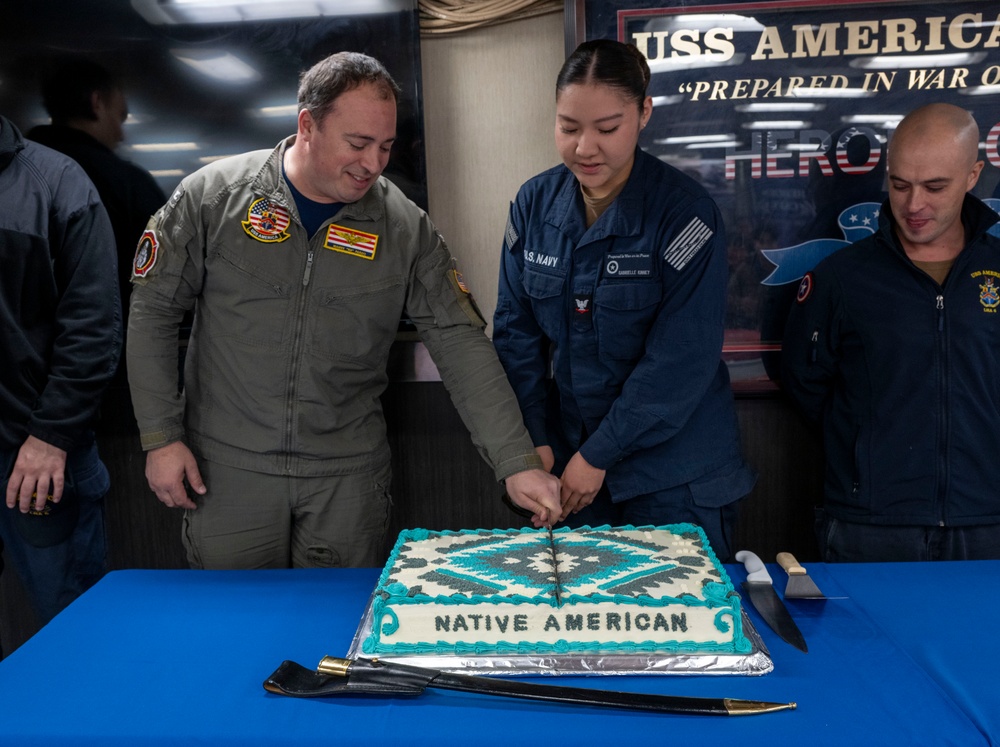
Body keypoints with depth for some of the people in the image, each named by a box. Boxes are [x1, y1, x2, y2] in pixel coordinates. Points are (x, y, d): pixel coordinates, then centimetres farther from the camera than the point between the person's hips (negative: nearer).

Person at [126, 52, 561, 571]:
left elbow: (461, 344, -8)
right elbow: (153, 313, 1)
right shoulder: (214, 195, -5)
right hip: (227, 469, 0)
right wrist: (161, 436, -3)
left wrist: (517, 463, -16)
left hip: (349, 476, 1)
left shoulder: (405, 227, -4)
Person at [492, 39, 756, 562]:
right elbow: (516, 329, 2)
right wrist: (534, 439, -5)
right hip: (569, 461, 4)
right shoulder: (535, 203, -2)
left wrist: (598, 454, -16)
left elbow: (681, 361, -18)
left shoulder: (684, 212, -16)